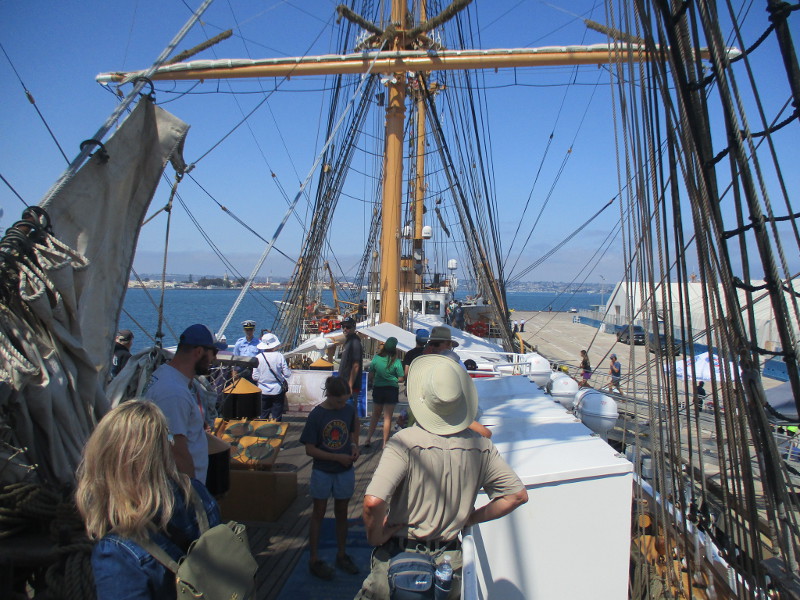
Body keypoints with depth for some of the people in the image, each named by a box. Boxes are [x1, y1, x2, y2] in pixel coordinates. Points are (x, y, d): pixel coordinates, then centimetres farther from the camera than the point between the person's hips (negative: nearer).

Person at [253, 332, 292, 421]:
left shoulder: (258, 358, -9)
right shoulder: (279, 356, -12)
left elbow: (255, 377, -5)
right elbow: (287, 374, -9)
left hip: (263, 392, 1)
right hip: (277, 391, -1)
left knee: (263, 417, 14)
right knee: (277, 417, 9)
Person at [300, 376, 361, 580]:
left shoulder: (349, 410, -6)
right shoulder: (316, 415, -17)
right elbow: (310, 450, -15)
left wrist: (354, 446, -5)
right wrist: (337, 457, -20)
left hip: (345, 471, 3)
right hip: (322, 472, -3)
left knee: (341, 513, 16)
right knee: (319, 513, 12)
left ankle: (341, 555, 33)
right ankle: (314, 560, 26)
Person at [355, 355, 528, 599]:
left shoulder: (405, 442, -23)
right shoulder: (481, 446, -9)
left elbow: (373, 501, -31)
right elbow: (518, 495, -2)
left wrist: (375, 536, -11)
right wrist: (470, 519, 4)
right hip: (449, 560, 4)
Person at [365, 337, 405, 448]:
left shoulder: (376, 359, -8)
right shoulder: (396, 362, -14)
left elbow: (370, 376, -1)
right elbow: (401, 379, -10)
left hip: (377, 389, 3)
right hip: (392, 390, -2)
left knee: (375, 415, 20)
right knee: (387, 417, 6)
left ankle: (368, 439, 21)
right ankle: (385, 443, 11)